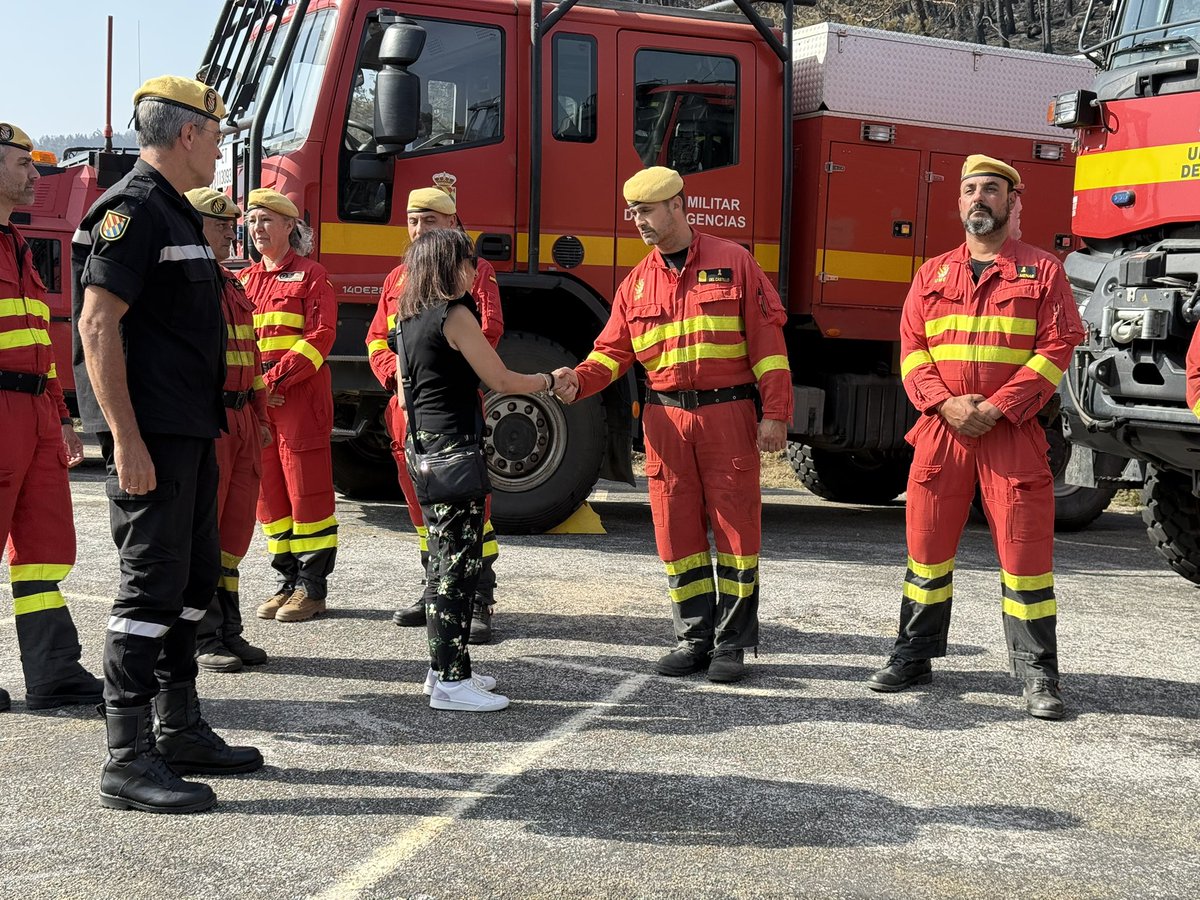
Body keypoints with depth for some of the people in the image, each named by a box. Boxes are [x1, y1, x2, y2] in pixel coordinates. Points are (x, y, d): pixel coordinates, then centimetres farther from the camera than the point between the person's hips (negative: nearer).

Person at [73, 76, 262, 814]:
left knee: (195, 578, 14)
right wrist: (126, 441, -24)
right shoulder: (132, 208, -12)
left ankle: (181, 732, 25)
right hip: (149, 435, -10)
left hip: (189, 433, 10)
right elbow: (97, 324, -20)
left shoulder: (175, 213, 19)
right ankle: (129, 761, -2)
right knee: (152, 586, -8)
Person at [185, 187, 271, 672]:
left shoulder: (232, 284, 19)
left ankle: (227, 630, 20)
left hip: (242, 419, 8)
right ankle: (200, 639, 4)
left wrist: (260, 415, 21)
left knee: (235, 524, 11)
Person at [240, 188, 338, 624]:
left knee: (307, 489, -4)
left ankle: (312, 588, 2)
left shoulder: (310, 274, 0)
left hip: (301, 397, -6)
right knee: (268, 490, 8)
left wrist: (275, 379, -18)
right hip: (255, 403, 6)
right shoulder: (245, 280, 18)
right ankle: (287, 581, 16)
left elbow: (320, 335, -10)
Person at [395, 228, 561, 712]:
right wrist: (547, 380, 5)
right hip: (455, 449, -9)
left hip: (425, 448, 9)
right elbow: (501, 380, -12)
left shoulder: (410, 319, 13)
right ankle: (450, 682, -5)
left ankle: (445, 667, 22)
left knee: (445, 561, 15)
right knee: (457, 564, -7)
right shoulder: (455, 316, -13)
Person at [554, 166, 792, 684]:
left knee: (735, 527, 0)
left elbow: (767, 340, -3)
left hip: (729, 415, -4)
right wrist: (579, 378, -11)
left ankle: (732, 643, 10)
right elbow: (613, 350, 11)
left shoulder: (733, 262, 2)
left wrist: (775, 414, -9)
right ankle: (694, 638, 17)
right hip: (666, 419, 4)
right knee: (676, 530, 6)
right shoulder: (636, 283, 13)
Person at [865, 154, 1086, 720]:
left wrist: (998, 407, -13)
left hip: (1013, 434, -3)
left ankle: (1038, 675, 5)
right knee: (927, 546, 8)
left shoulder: (1042, 270, 5)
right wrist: (946, 402, -11)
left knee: (1025, 550, -3)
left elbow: (1057, 348, -3)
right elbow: (912, 348, 7)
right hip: (940, 431, 3)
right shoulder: (932, 275, 14)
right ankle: (914, 657, 20)